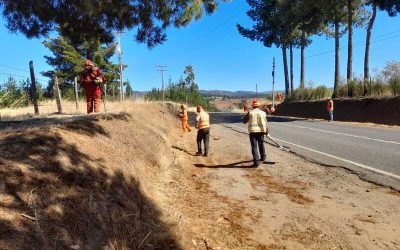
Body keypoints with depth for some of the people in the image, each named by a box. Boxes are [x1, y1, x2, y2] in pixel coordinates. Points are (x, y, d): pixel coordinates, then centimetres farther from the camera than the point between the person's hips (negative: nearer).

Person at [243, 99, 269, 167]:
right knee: (261, 144, 22)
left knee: (254, 146, -3)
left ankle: (256, 162, -10)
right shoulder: (263, 113, 3)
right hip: (261, 131, 3)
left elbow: (244, 121, 3)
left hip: (253, 131, -3)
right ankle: (263, 157, 38)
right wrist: (266, 130, 19)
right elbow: (265, 123, 5)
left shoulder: (250, 112, -3)